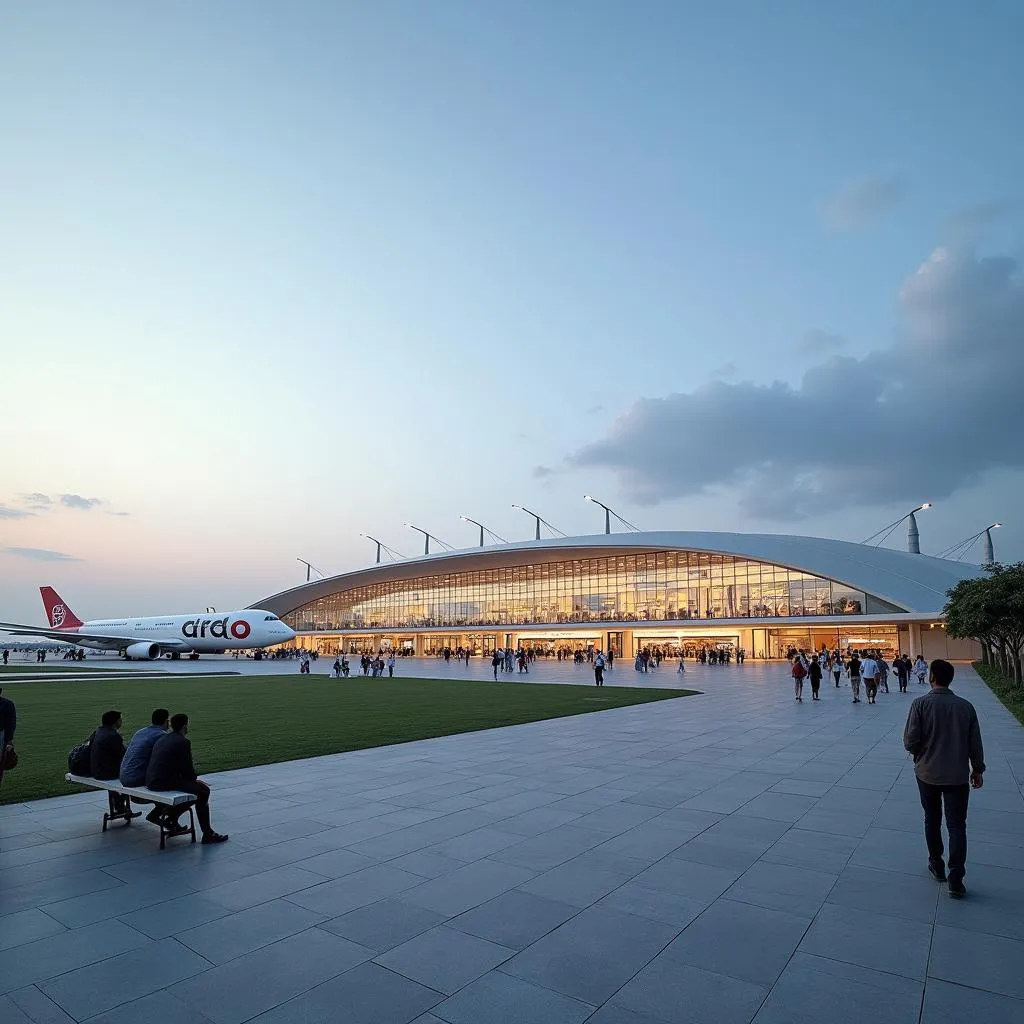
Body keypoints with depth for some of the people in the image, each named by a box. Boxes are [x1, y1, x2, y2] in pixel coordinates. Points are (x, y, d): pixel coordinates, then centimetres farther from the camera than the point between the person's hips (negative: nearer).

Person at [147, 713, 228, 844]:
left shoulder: (162, 738, 17)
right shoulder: (183, 741, -10)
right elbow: (188, 767, -8)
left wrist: (193, 779, 21)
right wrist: (195, 779, 13)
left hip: (151, 781, 9)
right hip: (165, 782, -9)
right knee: (203, 791, -3)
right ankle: (208, 834, -2)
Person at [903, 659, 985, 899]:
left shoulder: (921, 703, -13)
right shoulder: (965, 706, -6)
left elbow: (910, 741, -15)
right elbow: (975, 743, 1)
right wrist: (978, 769, 17)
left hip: (927, 773, -1)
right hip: (957, 776, 1)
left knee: (932, 820, 18)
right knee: (957, 826, 6)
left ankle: (936, 865, 31)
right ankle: (956, 880, 4)